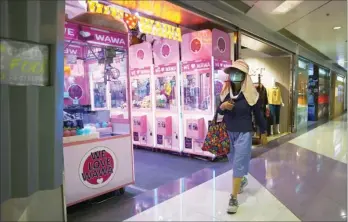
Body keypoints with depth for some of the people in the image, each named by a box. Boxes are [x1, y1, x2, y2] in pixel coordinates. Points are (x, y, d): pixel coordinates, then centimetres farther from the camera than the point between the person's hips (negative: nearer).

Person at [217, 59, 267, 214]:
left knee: (238, 164, -3)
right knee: (234, 161, 20)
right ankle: (242, 180, 50)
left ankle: (233, 198, 7)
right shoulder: (225, 91, -1)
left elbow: (258, 114, -1)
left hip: (244, 133, -4)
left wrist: (263, 133, 6)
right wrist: (222, 106, -17)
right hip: (228, 132, 5)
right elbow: (219, 112, 7)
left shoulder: (251, 94, -12)